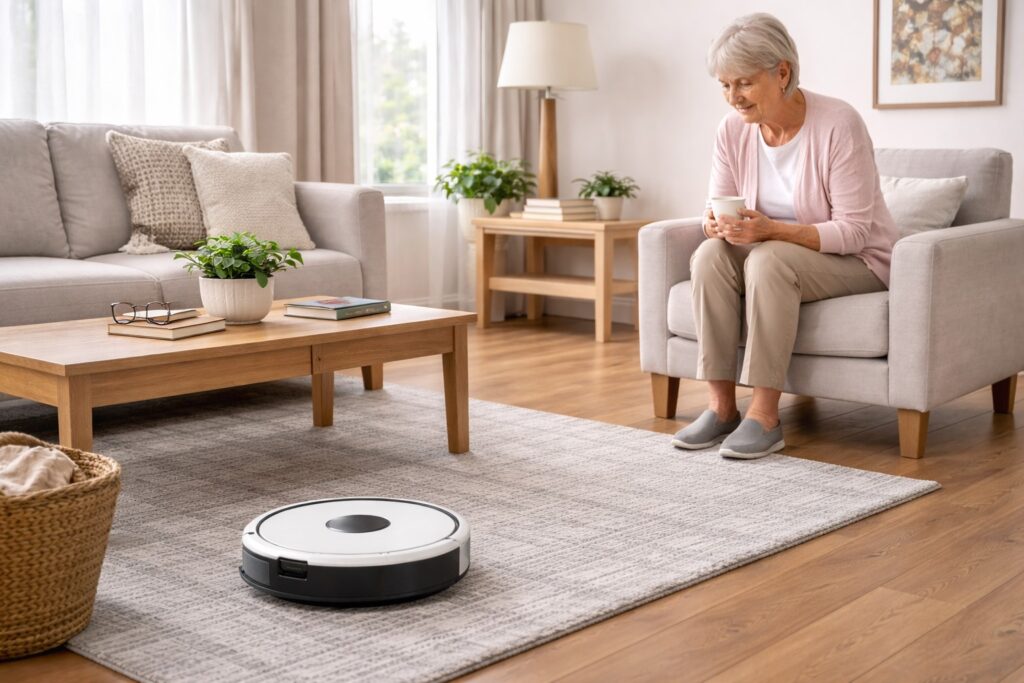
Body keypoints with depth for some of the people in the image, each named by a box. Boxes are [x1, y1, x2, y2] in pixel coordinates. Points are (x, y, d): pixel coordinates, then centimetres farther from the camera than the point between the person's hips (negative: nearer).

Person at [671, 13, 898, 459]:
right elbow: (718, 209, 0)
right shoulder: (733, 130, -6)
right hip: (772, 257, 5)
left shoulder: (839, 125, -21)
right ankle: (721, 406, -21)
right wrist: (717, 224, -26)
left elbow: (852, 231, -22)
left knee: (769, 259, -34)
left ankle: (765, 416, -29)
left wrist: (771, 230, -35)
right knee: (708, 255, -25)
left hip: (856, 262, -5)